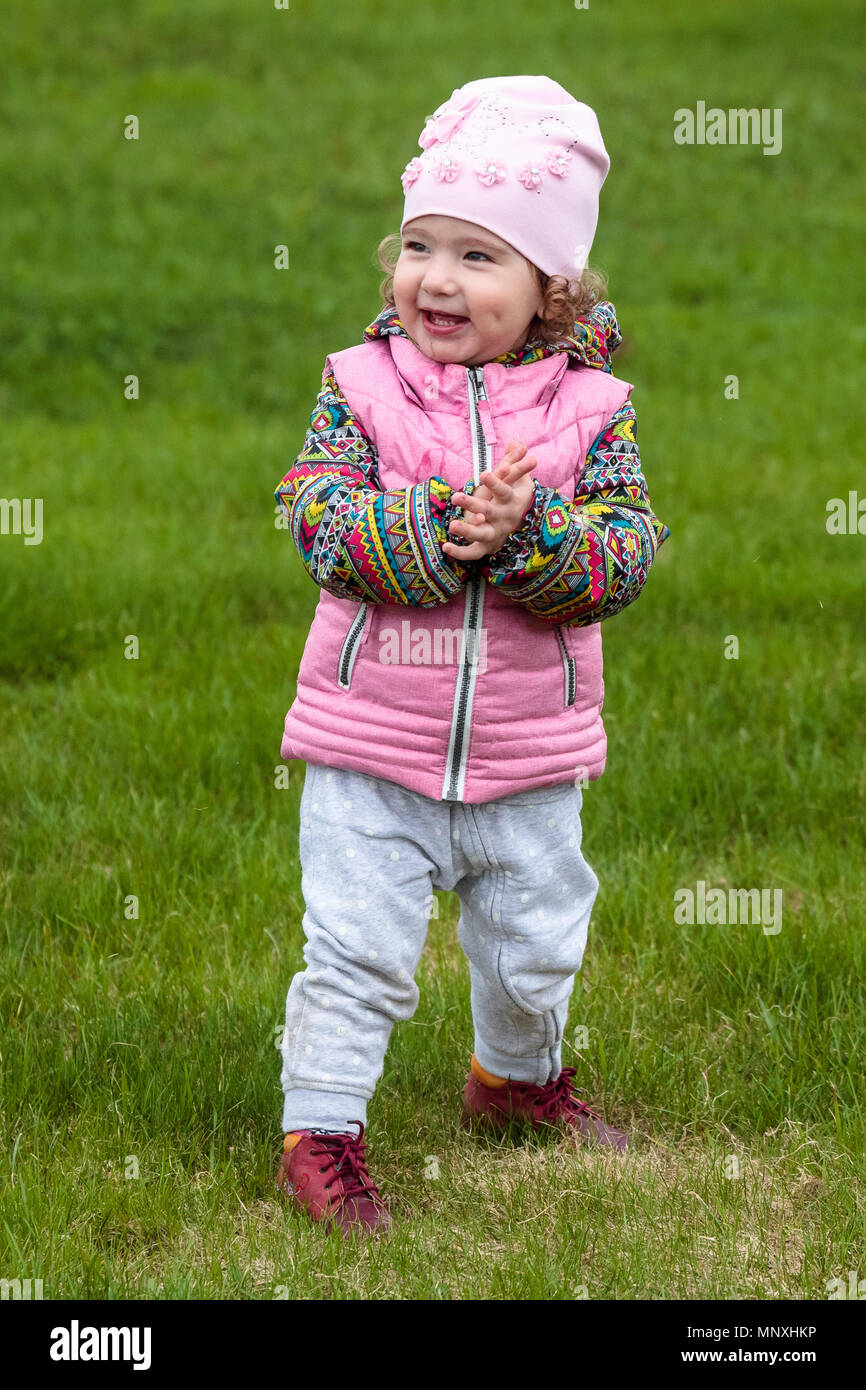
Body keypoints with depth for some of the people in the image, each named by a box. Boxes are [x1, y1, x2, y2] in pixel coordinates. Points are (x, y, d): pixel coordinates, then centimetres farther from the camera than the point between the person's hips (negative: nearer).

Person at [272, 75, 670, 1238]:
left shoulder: (592, 409, -5)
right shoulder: (359, 386, -6)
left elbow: (622, 561, -13)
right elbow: (318, 519, -18)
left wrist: (523, 531, -31)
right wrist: (445, 525, -31)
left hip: (530, 759, 2)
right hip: (371, 750, -2)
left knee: (536, 946, 20)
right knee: (356, 950, -2)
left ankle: (519, 1076, 46)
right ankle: (319, 1132, 12)